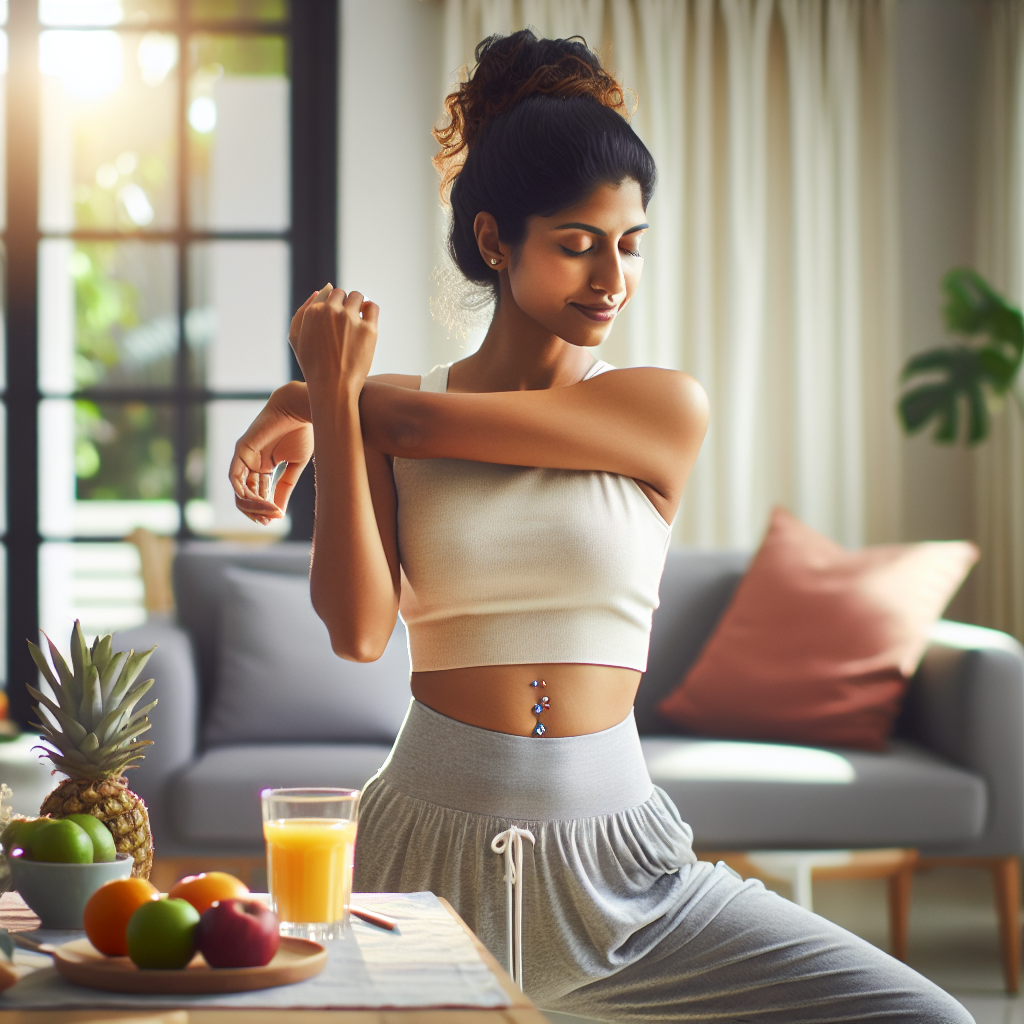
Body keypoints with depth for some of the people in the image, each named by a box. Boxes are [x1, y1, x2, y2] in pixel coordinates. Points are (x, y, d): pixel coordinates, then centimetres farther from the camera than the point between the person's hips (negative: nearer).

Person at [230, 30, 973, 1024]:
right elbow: (357, 629, -11)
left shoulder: (666, 409, -1)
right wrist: (331, 398, -14)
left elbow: (422, 422, -10)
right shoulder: (375, 418, 3)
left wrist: (312, 397, 7)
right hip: (428, 845, 0)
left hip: (611, 859, 0)